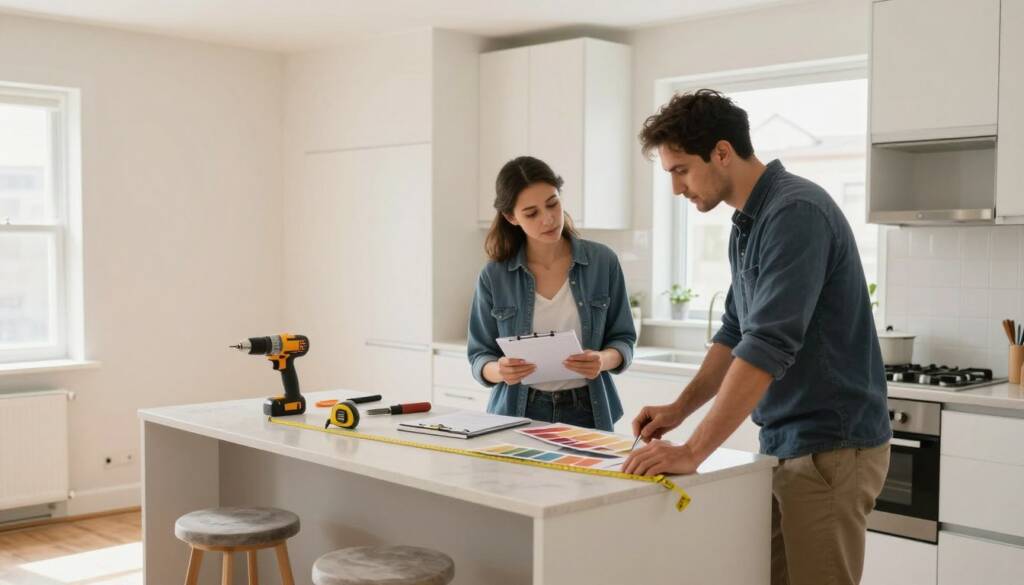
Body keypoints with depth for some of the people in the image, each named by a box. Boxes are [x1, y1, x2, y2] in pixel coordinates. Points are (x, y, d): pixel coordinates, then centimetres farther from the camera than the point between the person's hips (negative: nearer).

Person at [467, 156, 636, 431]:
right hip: (517, 415, 0)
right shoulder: (494, 276, -2)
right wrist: (499, 371, -19)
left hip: (587, 413, 0)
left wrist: (604, 360, -16)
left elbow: (622, 339, 5)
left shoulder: (603, 262, -1)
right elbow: (480, 357, 3)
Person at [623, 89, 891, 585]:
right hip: (783, 444, 9)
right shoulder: (748, 222, 10)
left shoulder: (796, 212, -20)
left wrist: (693, 452, -29)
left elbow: (769, 346, -28)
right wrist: (680, 409, 8)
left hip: (831, 447, -9)